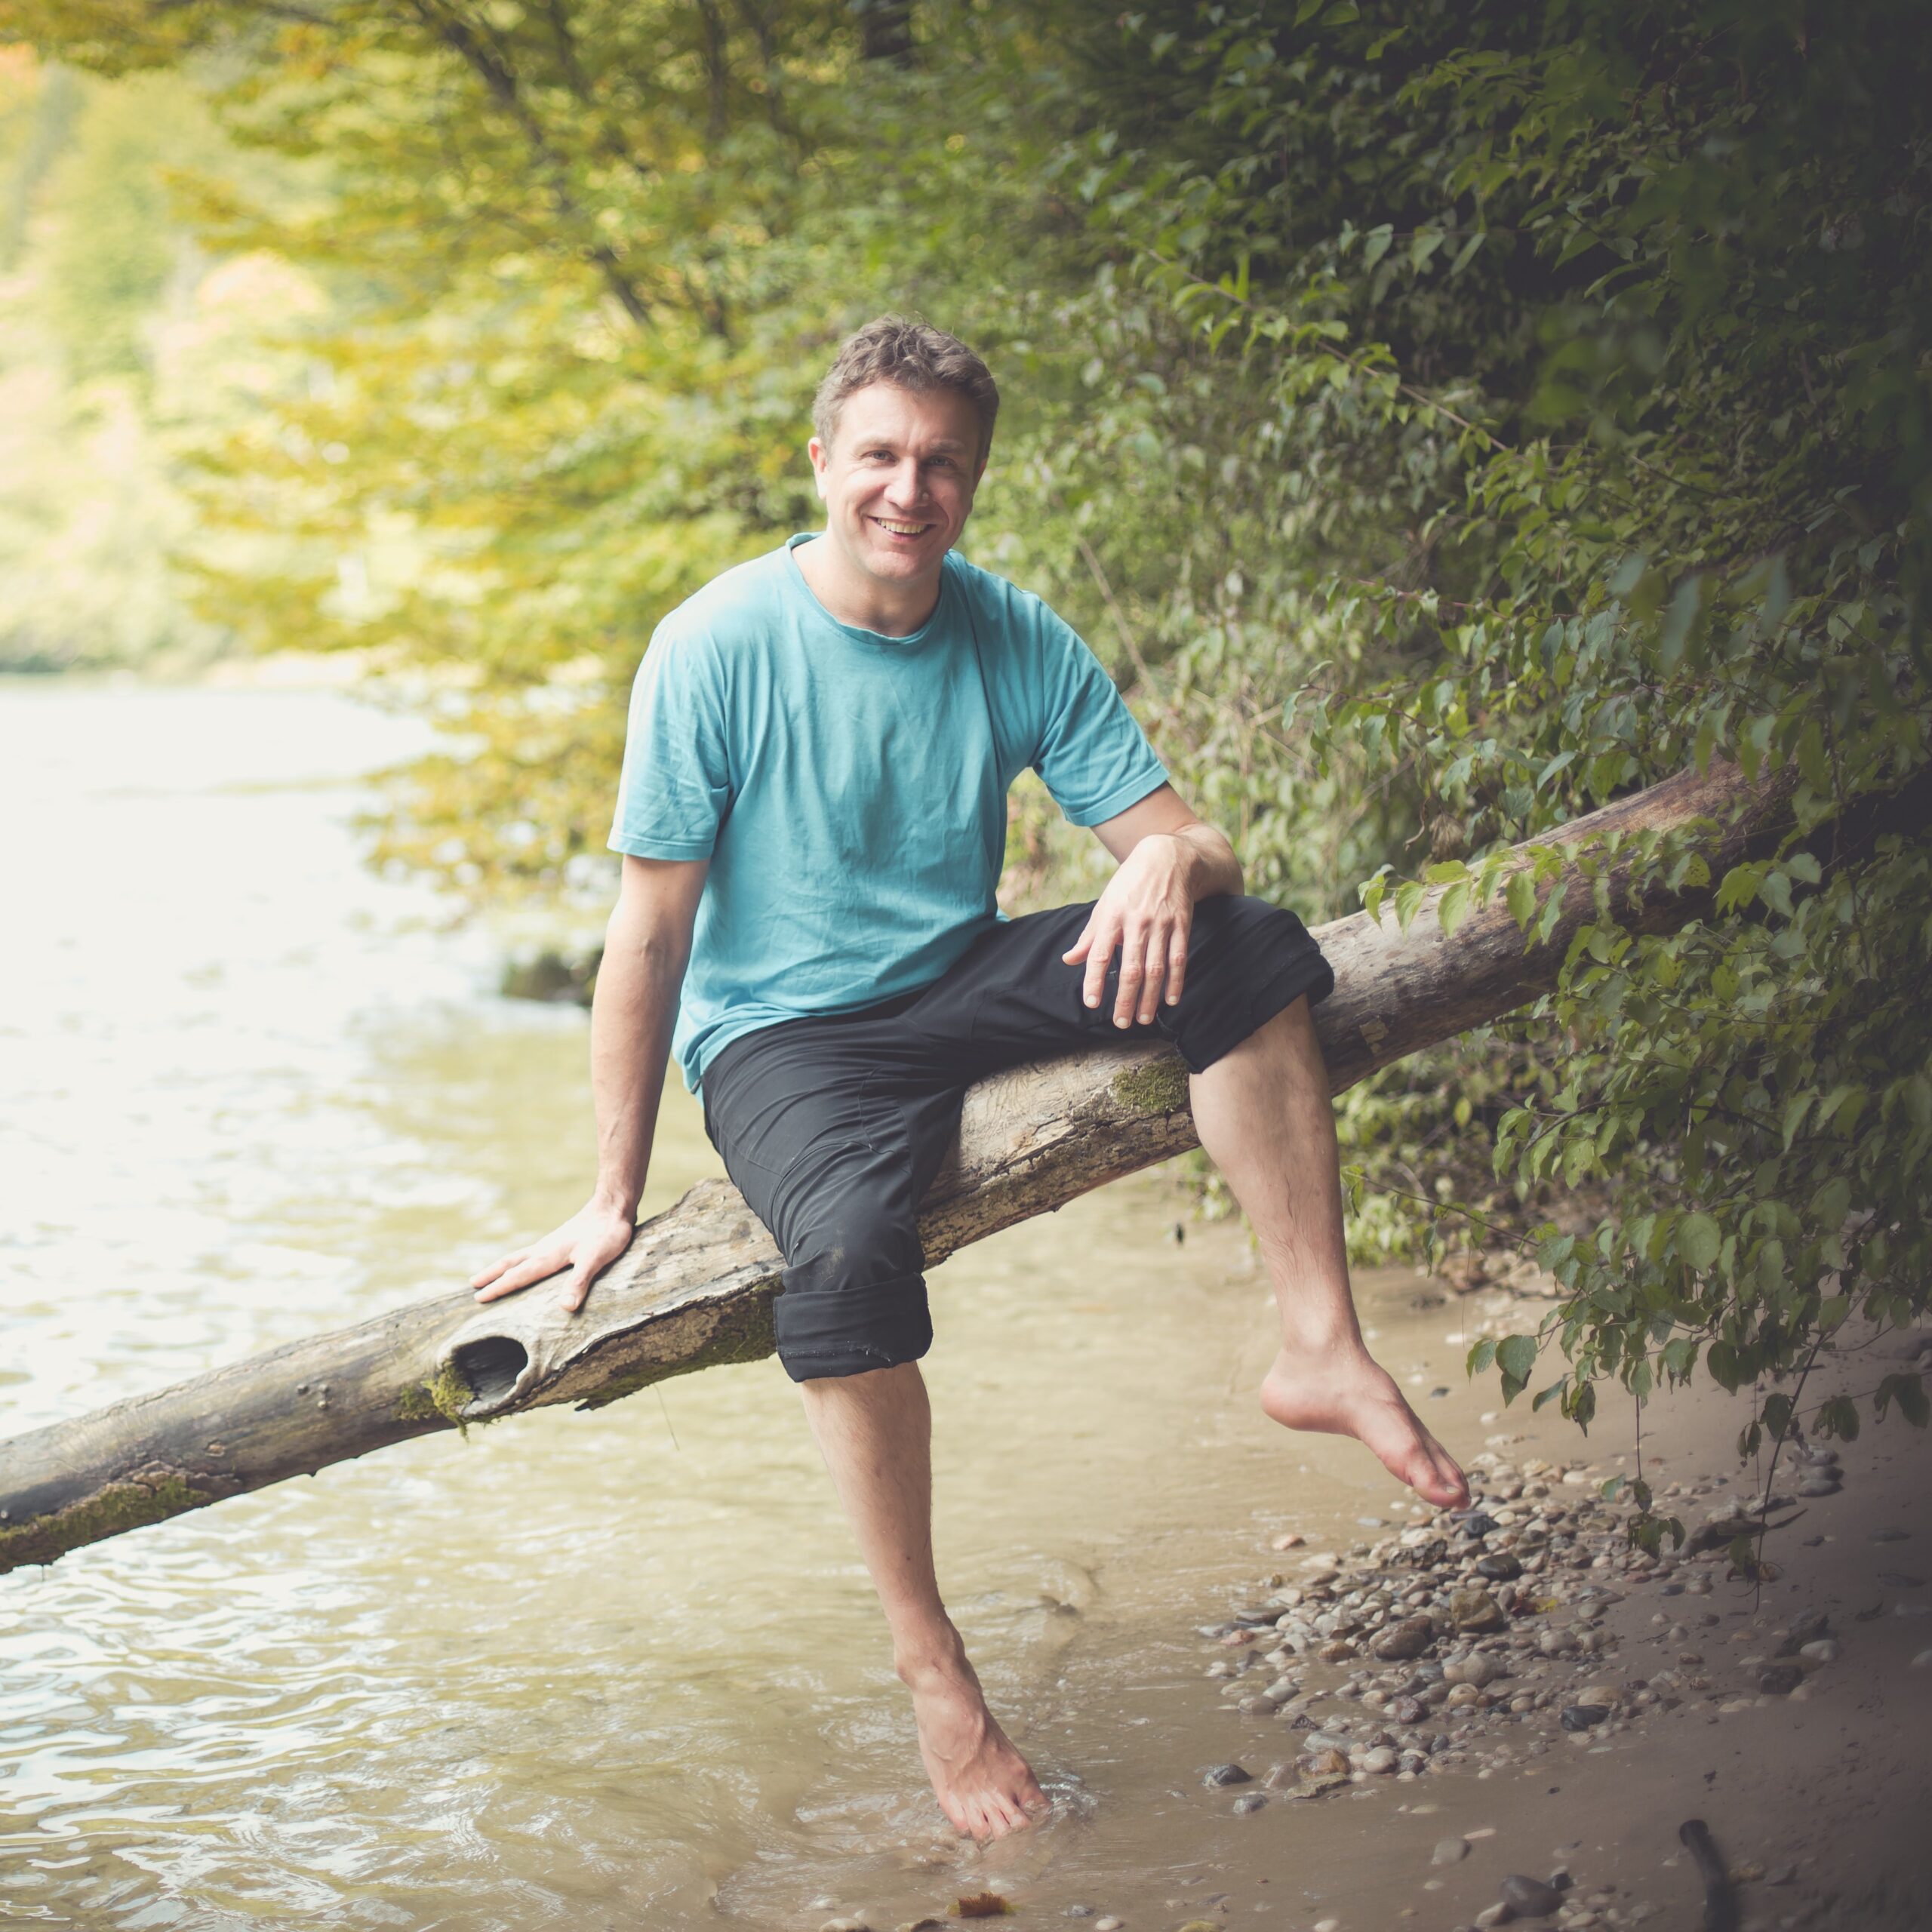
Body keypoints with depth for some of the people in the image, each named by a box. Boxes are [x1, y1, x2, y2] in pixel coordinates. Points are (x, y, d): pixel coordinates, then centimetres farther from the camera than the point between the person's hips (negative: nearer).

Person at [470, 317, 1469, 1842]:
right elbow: (650, 935, -11)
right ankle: (931, 1663, -21)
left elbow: (1193, 840, -5)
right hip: (780, 1034, -4)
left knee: (1247, 946, -19)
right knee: (852, 1247, -37)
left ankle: (1322, 1349, -16)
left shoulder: (1021, 644, -3)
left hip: (965, 988, 4)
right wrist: (615, 1198, -9)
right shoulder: (718, 650, -14)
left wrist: (1170, 864, -33)